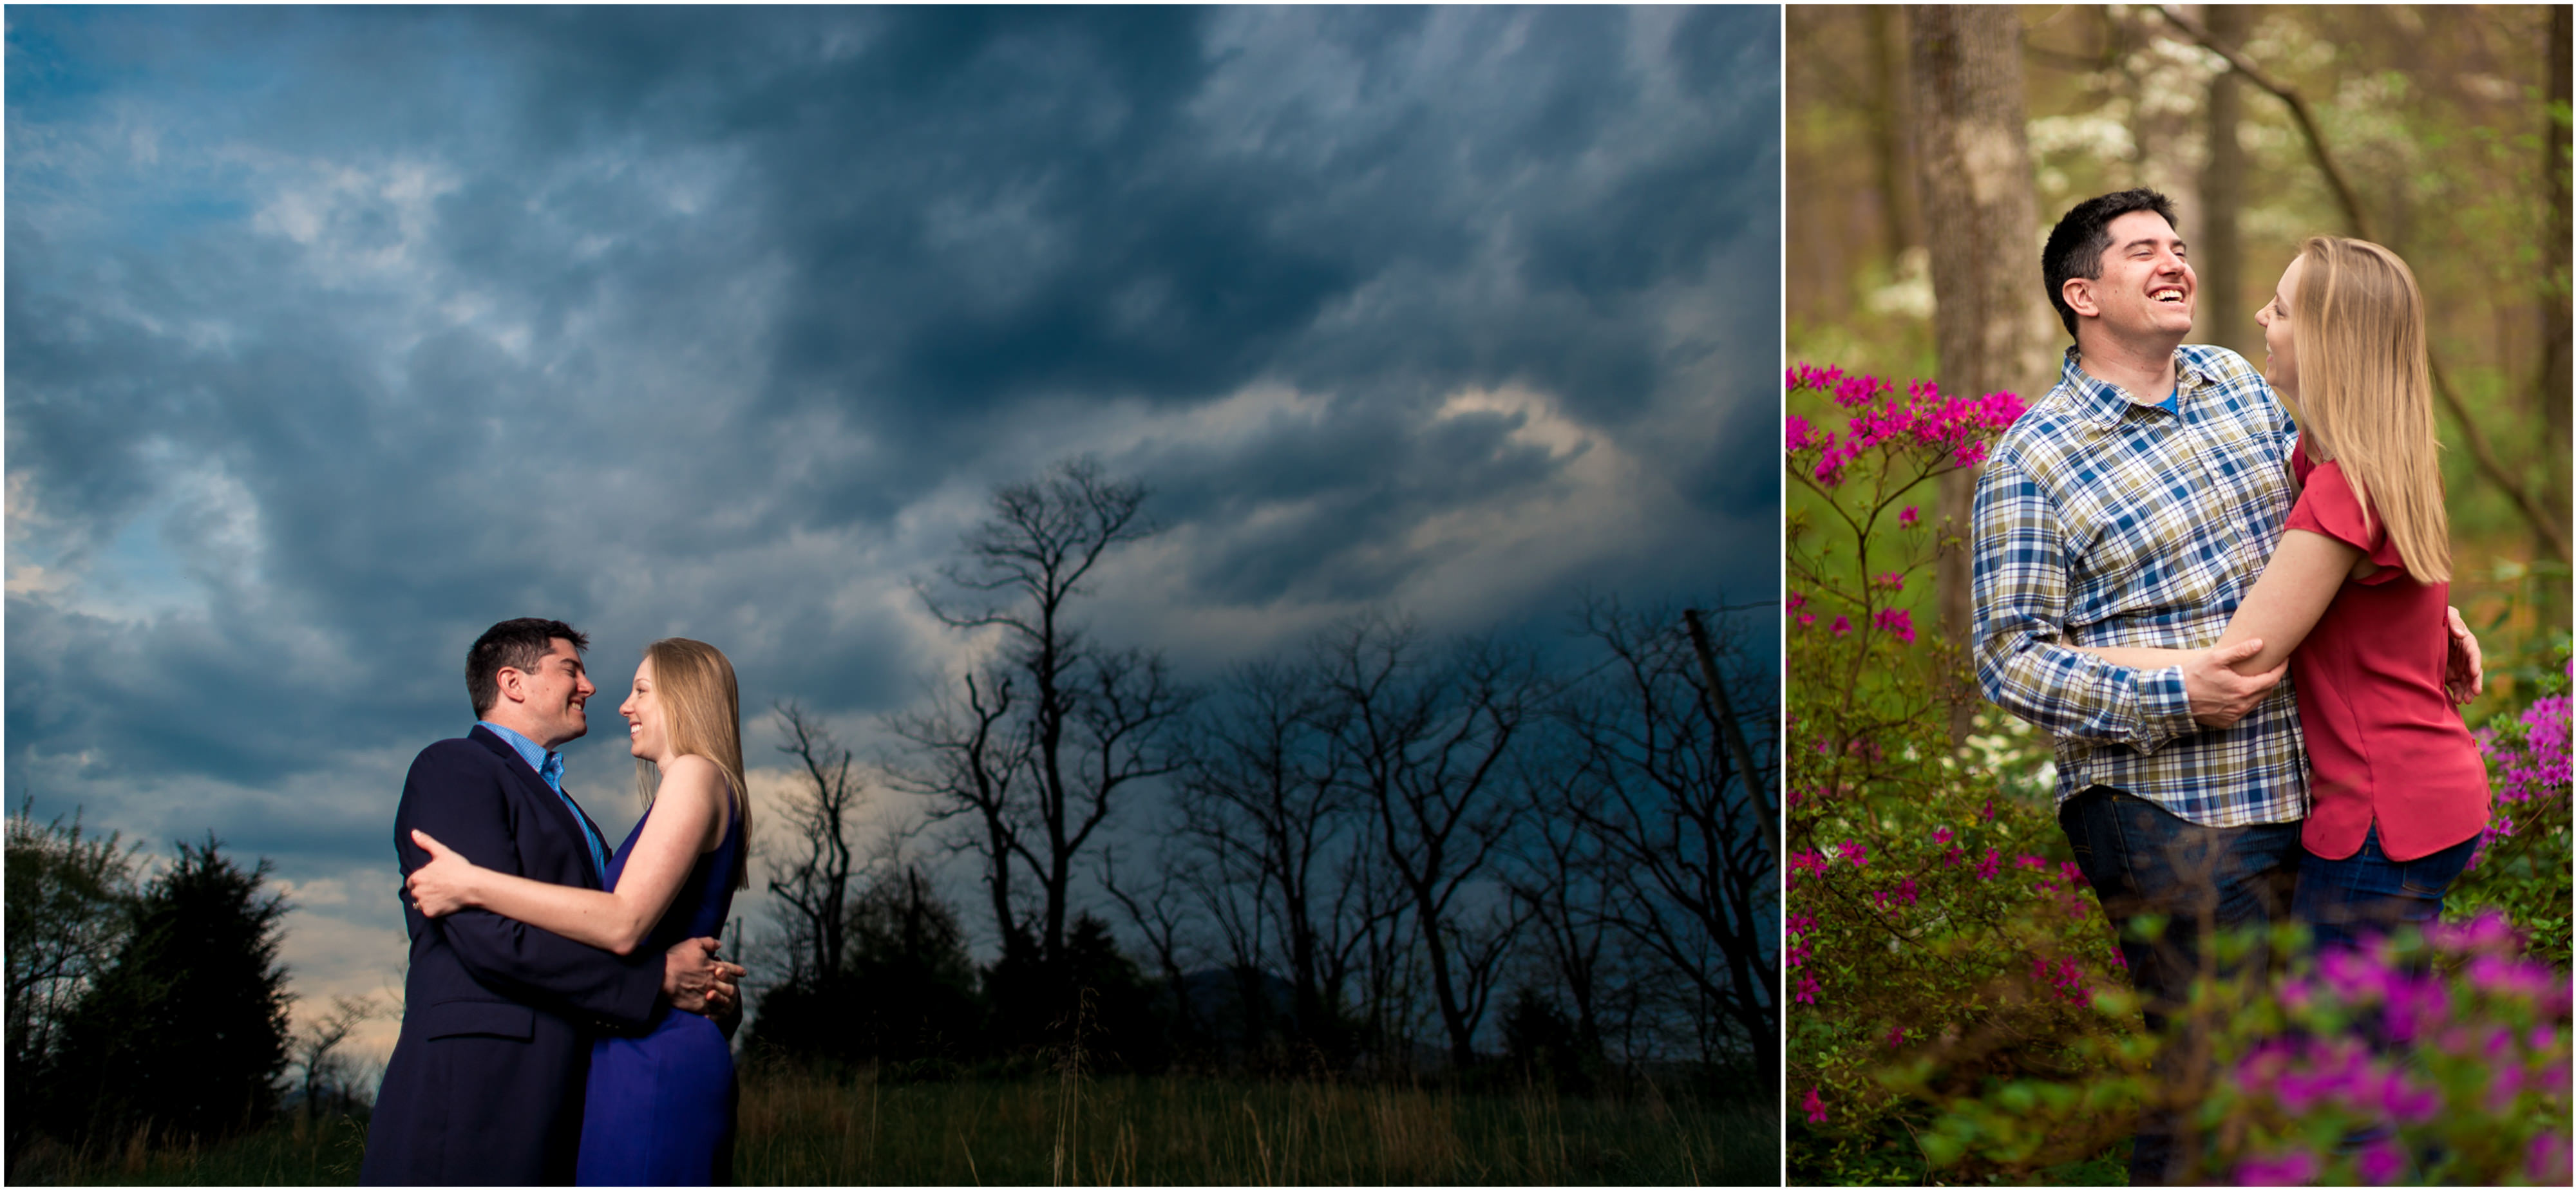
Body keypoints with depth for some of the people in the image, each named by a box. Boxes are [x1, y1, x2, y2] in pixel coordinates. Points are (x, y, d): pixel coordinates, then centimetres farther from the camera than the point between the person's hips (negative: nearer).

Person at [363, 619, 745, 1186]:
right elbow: (492, 937, -14)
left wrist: (697, 982, 1)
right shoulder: (452, 768, -1)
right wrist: (659, 977, -10)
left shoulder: (557, 805, 28)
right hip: (474, 1090, -9)